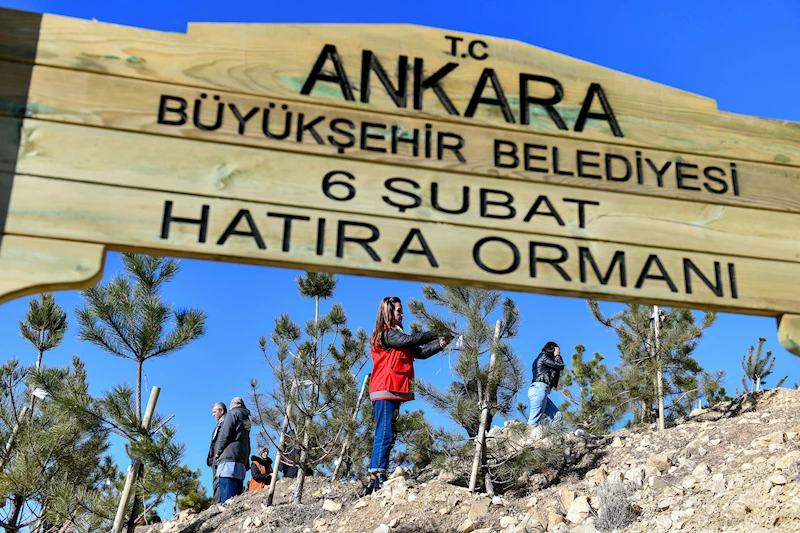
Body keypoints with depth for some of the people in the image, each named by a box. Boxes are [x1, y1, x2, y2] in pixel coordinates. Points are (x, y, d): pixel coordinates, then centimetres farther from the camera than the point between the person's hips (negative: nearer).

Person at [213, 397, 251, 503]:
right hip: (242, 461, 8)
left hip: (229, 458, -8)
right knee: (237, 493, 5)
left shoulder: (232, 413, 3)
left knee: (226, 494, -15)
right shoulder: (247, 419, 24)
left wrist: (217, 452, -2)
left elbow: (225, 434, -7)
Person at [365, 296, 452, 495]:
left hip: (394, 393, 9)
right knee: (385, 435, -13)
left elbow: (420, 352, 16)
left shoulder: (396, 336, 22)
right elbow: (410, 340, -17)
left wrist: (440, 344, 4)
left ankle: (375, 479, 5)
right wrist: (435, 335, -6)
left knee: (386, 436, 6)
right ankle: (377, 476, -15)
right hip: (385, 392, -9)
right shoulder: (387, 334, -5)